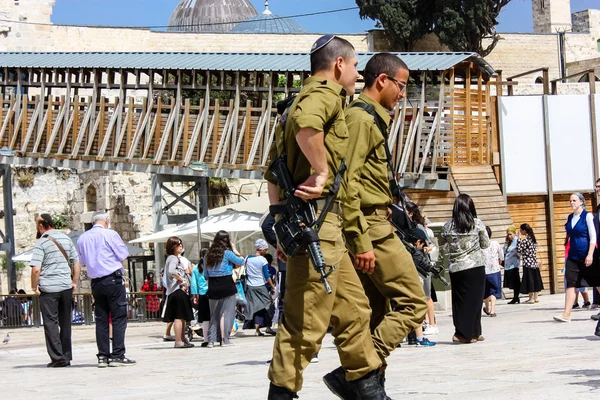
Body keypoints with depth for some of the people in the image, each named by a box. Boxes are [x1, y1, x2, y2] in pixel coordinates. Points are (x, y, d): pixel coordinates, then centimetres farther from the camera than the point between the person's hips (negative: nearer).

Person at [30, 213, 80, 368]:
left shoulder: (41, 242, -9)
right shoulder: (66, 239, 10)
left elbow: (36, 269, -16)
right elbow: (77, 263, 11)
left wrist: (34, 286, -4)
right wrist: (75, 282, 15)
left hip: (48, 288, -5)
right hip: (66, 286, 5)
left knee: (50, 322, -1)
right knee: (65, 322, 12)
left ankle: (57, 358, -7)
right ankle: (67, 356, 14)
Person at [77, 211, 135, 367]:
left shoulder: (82, 238, 9)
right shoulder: (110, 234, -7)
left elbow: (83, 261, 17)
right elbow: (124, 255, -3)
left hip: (95, 282, 6)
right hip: (113, 279, -5)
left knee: (101, 319, 9)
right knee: (119, 318, -3)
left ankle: (103, 356, 7)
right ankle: (117, 356, -8)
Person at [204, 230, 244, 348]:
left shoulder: (209, 255, 8)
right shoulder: (227, 253, -8)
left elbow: (206, 275, 11)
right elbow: (241, 261, 0)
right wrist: (234, 250, 10)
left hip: (212, 288, 5)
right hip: (227, 286, -5)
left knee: (214, 314, 11)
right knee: (226, 312, 1)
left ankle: (211, 340, 7)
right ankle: (224, 339, -2)